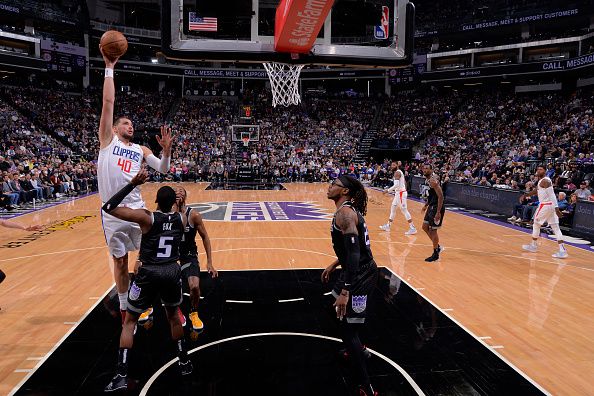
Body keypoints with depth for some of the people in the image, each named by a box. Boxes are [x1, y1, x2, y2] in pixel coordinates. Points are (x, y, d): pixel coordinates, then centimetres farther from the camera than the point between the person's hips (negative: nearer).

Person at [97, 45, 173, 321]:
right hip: (112, 213, -2)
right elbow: (108, 102, -2)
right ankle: (124, 307, 25)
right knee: (120, 261, 9)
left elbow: (162, 169, 4)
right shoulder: (108, 140, 4)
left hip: (137, 210, 2)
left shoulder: (141, 149, 13)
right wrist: (109, 68, -4)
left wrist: (167, 150, -13)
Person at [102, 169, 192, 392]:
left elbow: (108, 208, -13)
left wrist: (133, 184, -13)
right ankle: (184, 362, 34)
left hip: (149, 274, -3)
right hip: (173, 273, 3)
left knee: (129, 322, 14)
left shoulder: (145, 217, -11)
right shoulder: (182, 218, 0)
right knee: (173, 316, 28)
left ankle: (121, 376, 8)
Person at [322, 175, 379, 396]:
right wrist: (334, 265, 29)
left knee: (348, 329, -7)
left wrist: (345, 292, -32)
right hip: (362, 271, 11)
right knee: (338, 306, 32)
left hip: (360, 276, -11)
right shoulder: (349, 210, 11)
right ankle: (356, 350, 54)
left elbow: (354, 252, -29)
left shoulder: (345, 213, -21)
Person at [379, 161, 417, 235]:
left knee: (404, 210, -8)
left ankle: (412, 228, -6)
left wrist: (388, 190, -18)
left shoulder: (397, 172, -16)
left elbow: (396, 185, -25)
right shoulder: (399, 172, 14)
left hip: (400, 193, -10)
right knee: (393, 208, 16)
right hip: (398, 193, 10)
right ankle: (388, 226, 26)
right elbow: (404, 182, 22)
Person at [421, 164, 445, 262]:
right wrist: (426, 205, 23)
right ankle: (437, 247, 28)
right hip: (431, 206, 10)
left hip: (437, 207, -10)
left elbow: (440, 196, -25)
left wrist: (438, 212, -27)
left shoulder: (433, 180, -21)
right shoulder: (427, 180, 10)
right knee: (425, 227, 15)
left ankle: (436, 254, 10)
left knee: (433, 230, -2)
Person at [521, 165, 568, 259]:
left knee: (536, 224, 10)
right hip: (551, 205, 9)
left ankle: (533, 246, 23)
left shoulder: (544, 181, -14)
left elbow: (552, 195, -23)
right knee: (555, 227, 2)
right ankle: (562, 251, -4)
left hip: (545, 205, -9)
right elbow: (536, 191, 34)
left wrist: (556, 208, -30)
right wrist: (525, 195, 32)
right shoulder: (541, 181, 16)